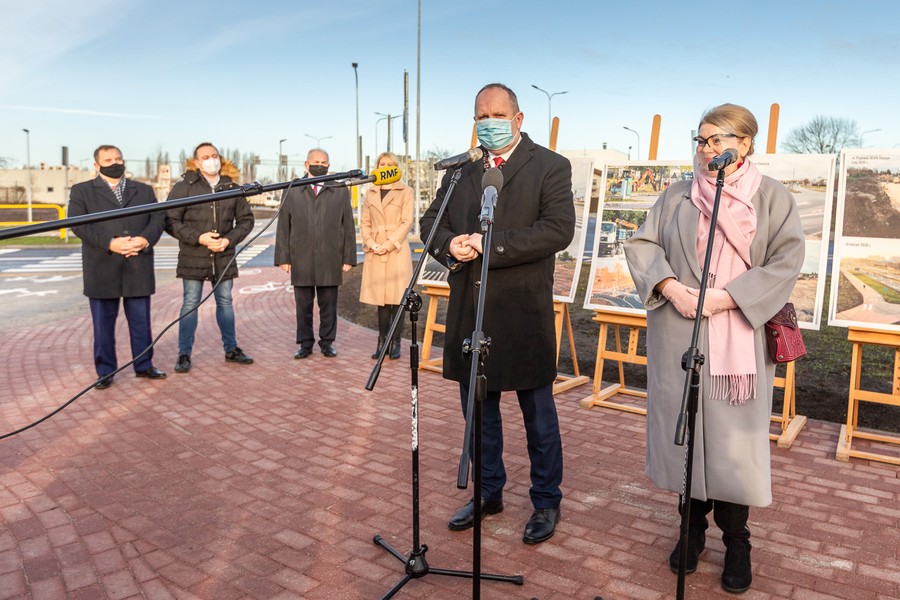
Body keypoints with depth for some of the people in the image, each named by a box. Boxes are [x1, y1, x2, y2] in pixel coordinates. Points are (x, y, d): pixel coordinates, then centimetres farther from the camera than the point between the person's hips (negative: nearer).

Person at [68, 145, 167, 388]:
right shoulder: (81, 191, 7)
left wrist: (146, 239, -14)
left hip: (138, 268, 2)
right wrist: (110, 243, -18)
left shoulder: (144, 190, 16)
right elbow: (78, 224, -6)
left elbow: (158, 218, 6)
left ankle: (144, 365, 20)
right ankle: (105, 371, 15)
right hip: (102, 270, -2)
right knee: (103, 323, 4)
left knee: (141, 321, 8)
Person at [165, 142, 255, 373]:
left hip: (224, 257, 3)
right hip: (193, 257, -3)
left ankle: (231, 349, 25)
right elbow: (170, 221, -6)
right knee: (190, 304, 3)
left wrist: (230, 240, -9)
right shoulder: (184, 187, -4)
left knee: (225, 302, 13)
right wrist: (198, 237, -17)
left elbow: (246, 220, 8)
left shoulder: (232, 188, 4)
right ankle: (184, 354, 13)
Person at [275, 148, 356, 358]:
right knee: (303, 305, 6)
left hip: (330, 261, 0)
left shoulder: (341, 192, 9)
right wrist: (283, 257, 0)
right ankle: (305, 343, 17)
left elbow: (348, 227, 6)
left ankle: (327, 342, 19)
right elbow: (283, 228, 7)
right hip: (301, 261, 0)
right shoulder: (292, 193, 9)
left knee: (328, 305, 6)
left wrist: (348, 258, 0)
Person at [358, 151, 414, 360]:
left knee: (397, 298, -3)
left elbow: (406, 223, -4)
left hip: (397, 251, -3)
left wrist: (388, 245, -11)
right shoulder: (371, 193, 16)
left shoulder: (406, 192, 4)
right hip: (375, 254, 3)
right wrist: (371, 243, -5)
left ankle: (395, 343, 4)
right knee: (381, 299, 5)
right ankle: (382, 341, 10)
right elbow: (364, 222, 13)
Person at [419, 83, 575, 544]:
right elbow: (431, 220, 10)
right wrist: (451, 244, -14)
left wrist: (489, 245, -23)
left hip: (524, 316, -5)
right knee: (478, 412, 17)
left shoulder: (550, 167, -4)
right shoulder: (460, 171, 12)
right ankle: (488, 493, 35)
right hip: (469, 313, 5)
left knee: (539, 416, 9)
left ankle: (546, 502, 27)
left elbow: (559, 229, -17)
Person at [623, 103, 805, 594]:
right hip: (678, 338, 2)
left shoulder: (773, 198, 4)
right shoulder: (676, 197, 11)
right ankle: (694, 526, 24)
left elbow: (786, 260, -4)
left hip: (737, 341, -2)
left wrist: (726, 298, -15)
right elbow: (641, 244, 5)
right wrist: (670, 286, -12)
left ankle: (735, 540, 18)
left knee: (731, 438, 1)